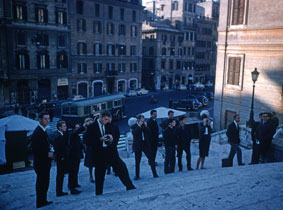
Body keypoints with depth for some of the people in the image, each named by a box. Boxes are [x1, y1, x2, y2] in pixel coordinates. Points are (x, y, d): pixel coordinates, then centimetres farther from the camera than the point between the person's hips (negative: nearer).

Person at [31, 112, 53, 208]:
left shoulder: (43, 131, 12)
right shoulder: (37, 132, -19)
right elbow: (34, 149, -23)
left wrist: (49, 146, 3)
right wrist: (47, 154, -19)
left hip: (45, 163, 9)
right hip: (40, 163, -9)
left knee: (45, 183, 17)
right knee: (41, 184, 2)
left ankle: (43, 200, 29)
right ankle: (40, 203, 14)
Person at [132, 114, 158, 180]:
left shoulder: (145, 126, 10)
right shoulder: (134, 126, 1)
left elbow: (149, 133, 0)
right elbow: (134, 132, -18)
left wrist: (146, 126, -9)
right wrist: (139, 126, -16)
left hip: (146, 144, 3)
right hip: (138, 146, -2)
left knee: (151, 160, -2)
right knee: (137, 162, 5)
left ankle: (155, 174, 6)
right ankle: (137, 175, 18)